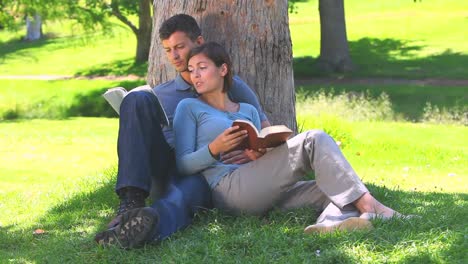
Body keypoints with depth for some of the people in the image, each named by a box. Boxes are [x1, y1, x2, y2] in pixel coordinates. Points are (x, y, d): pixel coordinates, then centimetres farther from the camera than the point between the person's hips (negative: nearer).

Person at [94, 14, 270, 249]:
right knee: (138, 99, -21)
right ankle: (131, 201, -39)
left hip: (205, 174, -3)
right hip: (168, 166, 3)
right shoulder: (160, 95, 27)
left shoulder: (232, 86, 18)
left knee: (181, 197, -41)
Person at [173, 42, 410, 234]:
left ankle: (331, 222, -51)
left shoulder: (248, 111, 28)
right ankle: (368, 206, -30)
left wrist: (260, 155, -1)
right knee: (314, 140, -20)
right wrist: (215, 148, -12)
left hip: (261, 194, 6)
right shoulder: (189, 108, 14)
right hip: (228, 189, -6)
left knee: (337, 188, -16)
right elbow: (183, 164, 5)